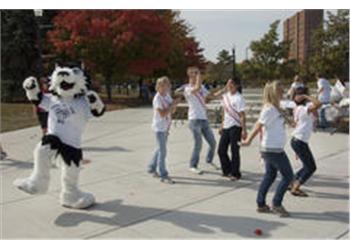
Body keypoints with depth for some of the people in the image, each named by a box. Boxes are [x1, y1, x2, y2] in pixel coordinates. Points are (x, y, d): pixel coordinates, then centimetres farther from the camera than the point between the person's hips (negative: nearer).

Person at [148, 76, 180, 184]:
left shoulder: (167, 96, 7)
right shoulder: (157, 98, -17)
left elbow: (172, 111, 11)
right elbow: (162, 114, -24)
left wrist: (174, 105, -9)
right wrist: (172, 105, -21)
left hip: (166, 127, 8)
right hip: (159, 127, -8)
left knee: (160, 149, 18)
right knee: (162, 151, -6)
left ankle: (152, 168, 34)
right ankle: (163, 175, 0)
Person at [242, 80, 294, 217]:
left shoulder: (274, 108, 12)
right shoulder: (270, 109, -18)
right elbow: (258, 126, -15)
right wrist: (248, 140, -11)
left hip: (270, 148, 10)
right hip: (273, 149, -10)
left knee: (270, 175, 15)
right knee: (288, 175, 0)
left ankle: (261, 204, 22)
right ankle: (276, 204, 9)